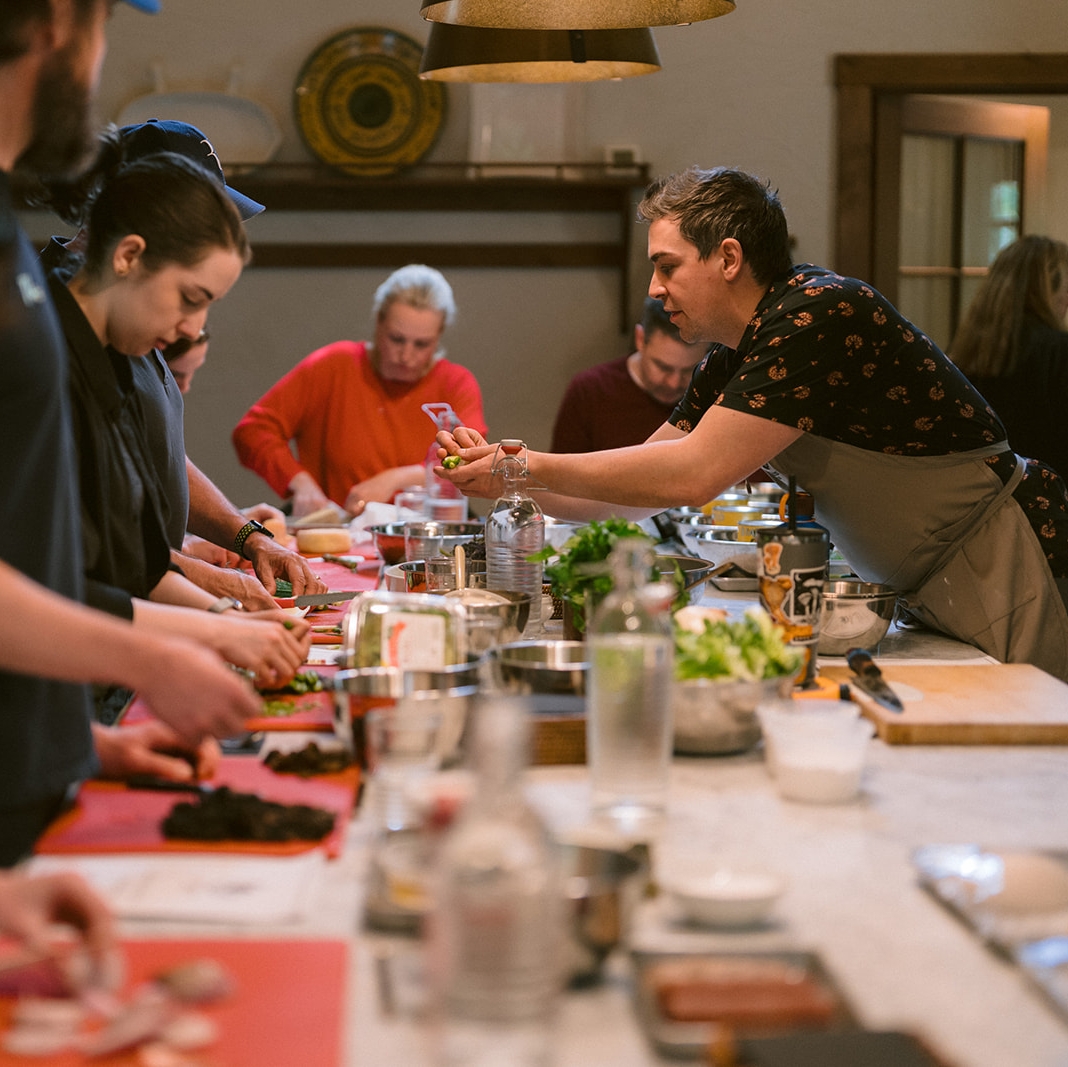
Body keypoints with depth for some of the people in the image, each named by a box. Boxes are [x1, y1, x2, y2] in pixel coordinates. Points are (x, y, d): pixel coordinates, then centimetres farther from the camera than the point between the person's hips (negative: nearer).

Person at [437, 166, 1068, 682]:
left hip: (1005, 565, -9)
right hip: (928, 590, 9)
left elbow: (693, 474, -26)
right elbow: (634, 496, 11)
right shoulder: (731, 364, 8)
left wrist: (535, 468, -18)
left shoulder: (821, 314, -22)